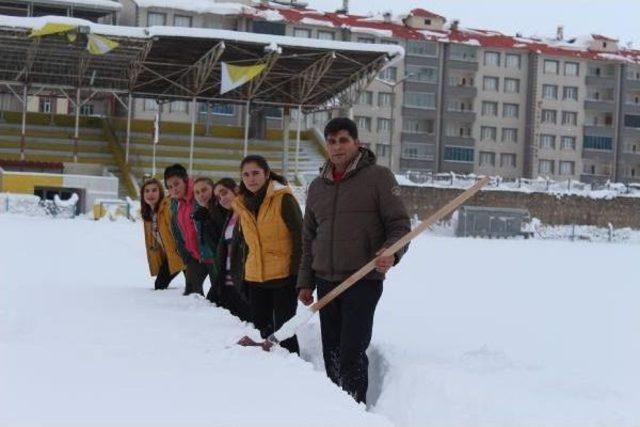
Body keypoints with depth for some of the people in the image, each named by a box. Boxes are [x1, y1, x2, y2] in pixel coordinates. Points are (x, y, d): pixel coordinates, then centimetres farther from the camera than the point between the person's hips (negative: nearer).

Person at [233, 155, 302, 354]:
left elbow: (299, 236, -9)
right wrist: (244, 276, 16)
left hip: (283, 277, -6)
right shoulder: (241, 204, 9)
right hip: (255, 278, 6)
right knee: (263, 330, 11)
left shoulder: (283, 199, -10)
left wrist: (298, 274, -13)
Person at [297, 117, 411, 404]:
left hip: (363, 281, -6)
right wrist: (305, 282, 15)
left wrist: (391, 252, -23)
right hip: (326, 283, 6)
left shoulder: (377, 176, -1)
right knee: (331, 354, 9)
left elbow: (399, 225, -4)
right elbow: (309, 239, 20)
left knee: (351, 354, -12)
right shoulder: (317, 186, 16)